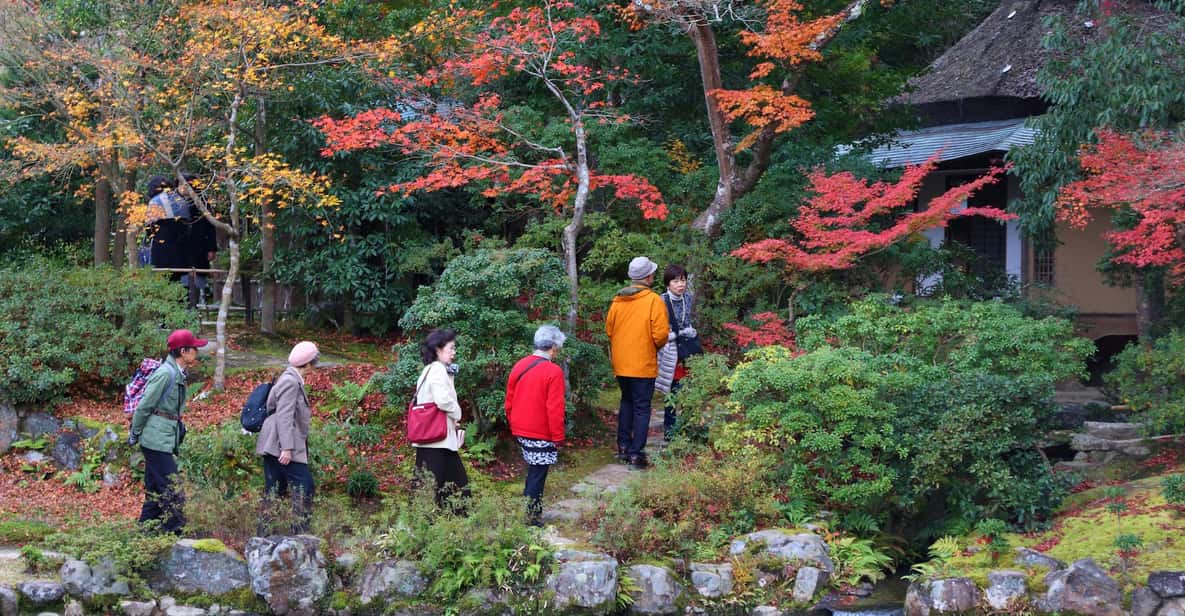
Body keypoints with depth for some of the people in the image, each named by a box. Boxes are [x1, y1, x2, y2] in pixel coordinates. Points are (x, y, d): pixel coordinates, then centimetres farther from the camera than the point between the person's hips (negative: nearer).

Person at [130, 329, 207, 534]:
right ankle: (174, 531, -9)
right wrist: (134, 435, -5)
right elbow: (144, 406, -13)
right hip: (158, 439, -10)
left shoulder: (177, 374, 14)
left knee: (155, 490, 13)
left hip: (167, 439, 10)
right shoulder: (165, 374, -16)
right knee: (171, 490, -10)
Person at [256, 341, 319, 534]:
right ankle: (301, 531, -9)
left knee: (275, 489, 11)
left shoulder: (292, 379, 16)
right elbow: (284, 416, -21)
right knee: (304, 485, -9)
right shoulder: (290, 382, -14)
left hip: (273, 446, 10)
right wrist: (287, 448, -25)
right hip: (282, 444, -10)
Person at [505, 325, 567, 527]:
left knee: (533, 470, 19)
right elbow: (555, 409, -17)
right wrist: (558, 437, -10)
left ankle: (532, 509, 21)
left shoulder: (519, 366, 4)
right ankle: (531, 517, 3)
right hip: (542, 434, -7)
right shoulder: (554, 372, -16)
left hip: (520, 430, 7)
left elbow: (509, 402, 11)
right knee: (537, 475, 1)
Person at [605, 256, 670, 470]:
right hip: (643, 364, -5)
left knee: (627, 402, 22)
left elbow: (609, 329, 9)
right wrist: (656, 345, 6)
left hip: (621, 363, 5)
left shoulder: (618, 300, 3)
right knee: (642, 408, 2)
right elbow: (660, 334, -16)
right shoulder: (653, 300, -12)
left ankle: (623, 447, 23)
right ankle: (636, 453, -1)